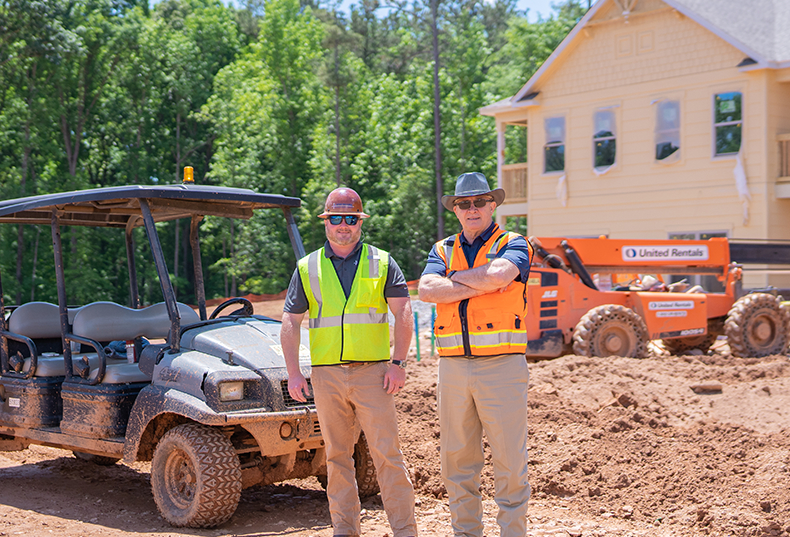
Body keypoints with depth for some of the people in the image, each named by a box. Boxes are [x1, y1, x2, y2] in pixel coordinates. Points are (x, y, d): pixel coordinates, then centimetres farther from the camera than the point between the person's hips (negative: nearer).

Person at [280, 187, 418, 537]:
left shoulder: (381, 262, 6)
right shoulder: (308, 268, 10)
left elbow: (403, 313, 1)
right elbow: (290, 322, 8)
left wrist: (398, 363, -9)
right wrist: (293, 373, -1)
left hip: (372, 372, -2)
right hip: (326, 374, 2)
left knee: (387, 453, -5)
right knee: (337, 456, 8)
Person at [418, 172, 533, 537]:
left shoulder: (513, 245, 5)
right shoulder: (442, 250, 15)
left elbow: (499, 274, -18)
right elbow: (427, 290, -5)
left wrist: (456, 277, -3)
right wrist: (481, 285, -10)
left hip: (502, 366, -4)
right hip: (453, 367, 4)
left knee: (510, 462, -2)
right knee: (457, 461, 9)